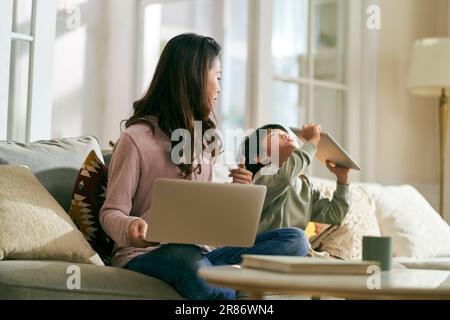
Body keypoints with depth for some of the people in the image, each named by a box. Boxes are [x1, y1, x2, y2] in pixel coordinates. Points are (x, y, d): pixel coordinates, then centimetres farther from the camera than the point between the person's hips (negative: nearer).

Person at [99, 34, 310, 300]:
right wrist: (131, 229, -28)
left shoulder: (203, 138, 18)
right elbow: (111, 213, -5)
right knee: (188, 257, -43)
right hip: (145, 256, -7)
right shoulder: (137, 139, -5)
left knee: (294, 239, -15)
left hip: (200, 252, 7)